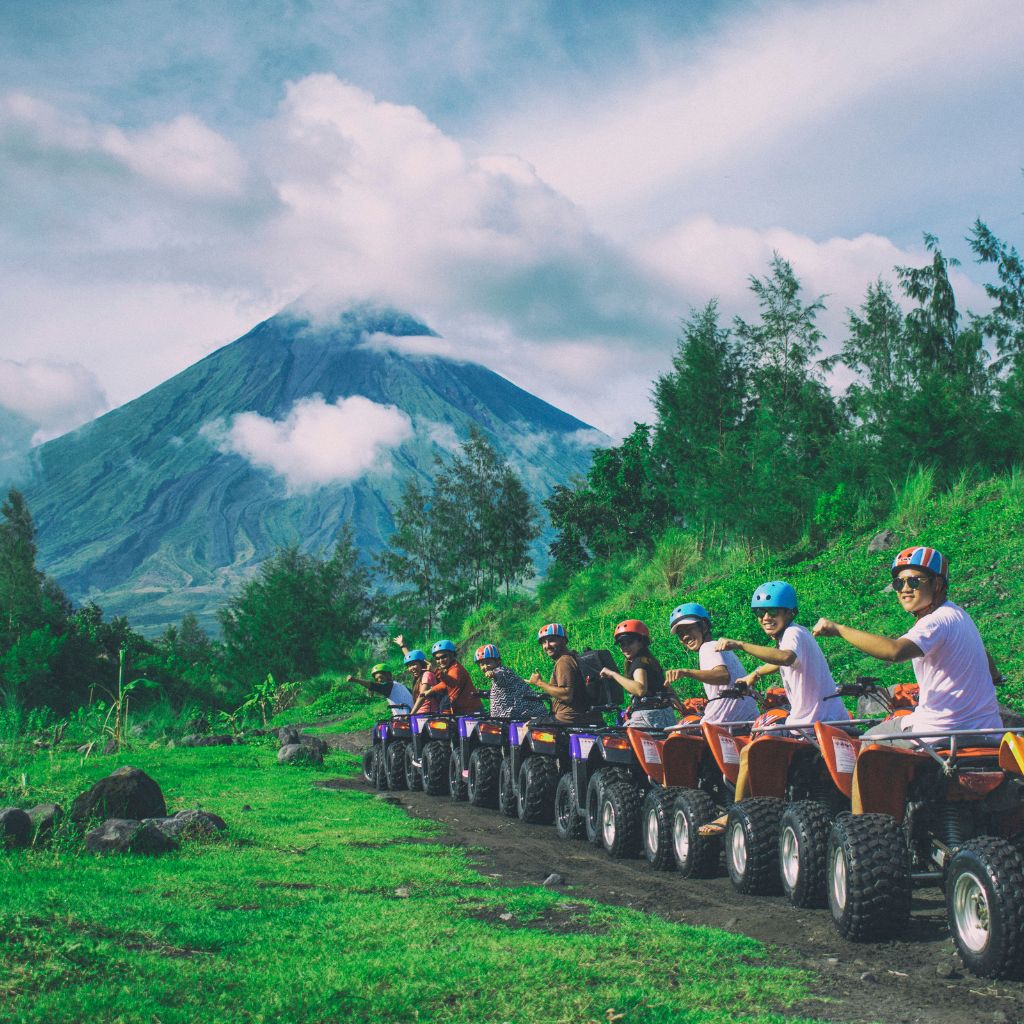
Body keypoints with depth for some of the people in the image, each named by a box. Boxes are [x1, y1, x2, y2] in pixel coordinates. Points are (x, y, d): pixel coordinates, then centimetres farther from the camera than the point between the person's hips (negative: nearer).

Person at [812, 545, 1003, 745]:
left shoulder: (937, 622, -20)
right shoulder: (957, 613, 10)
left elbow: (895, 650, -39)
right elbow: (983, 654, 25)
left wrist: (839, 629, -35)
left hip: (943, 733, -9)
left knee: (867, 744, 11)